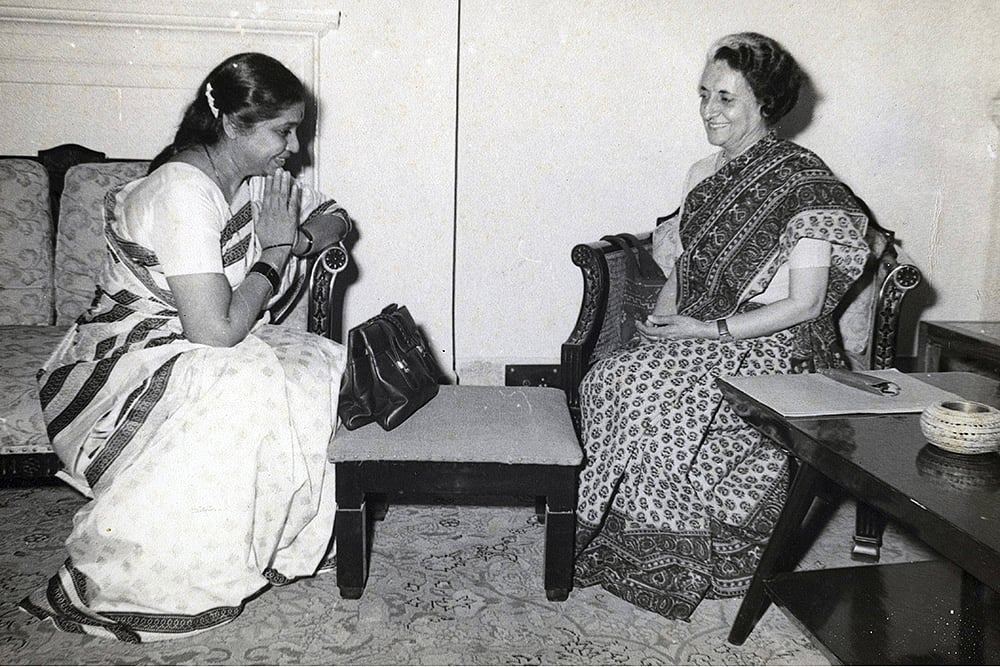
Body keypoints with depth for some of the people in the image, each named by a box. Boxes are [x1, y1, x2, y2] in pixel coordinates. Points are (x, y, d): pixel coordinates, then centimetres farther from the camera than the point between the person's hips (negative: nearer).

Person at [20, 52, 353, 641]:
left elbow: (337, 218, 15)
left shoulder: (259, 178, 2)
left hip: (220, 351, 8)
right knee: (246, 384, -36)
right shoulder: (183, 192, -25)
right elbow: (215, 332, -30)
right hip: (128, 363, -8)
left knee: (327, 368, -14)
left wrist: (299, 240, -8)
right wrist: (273, 254, -16)